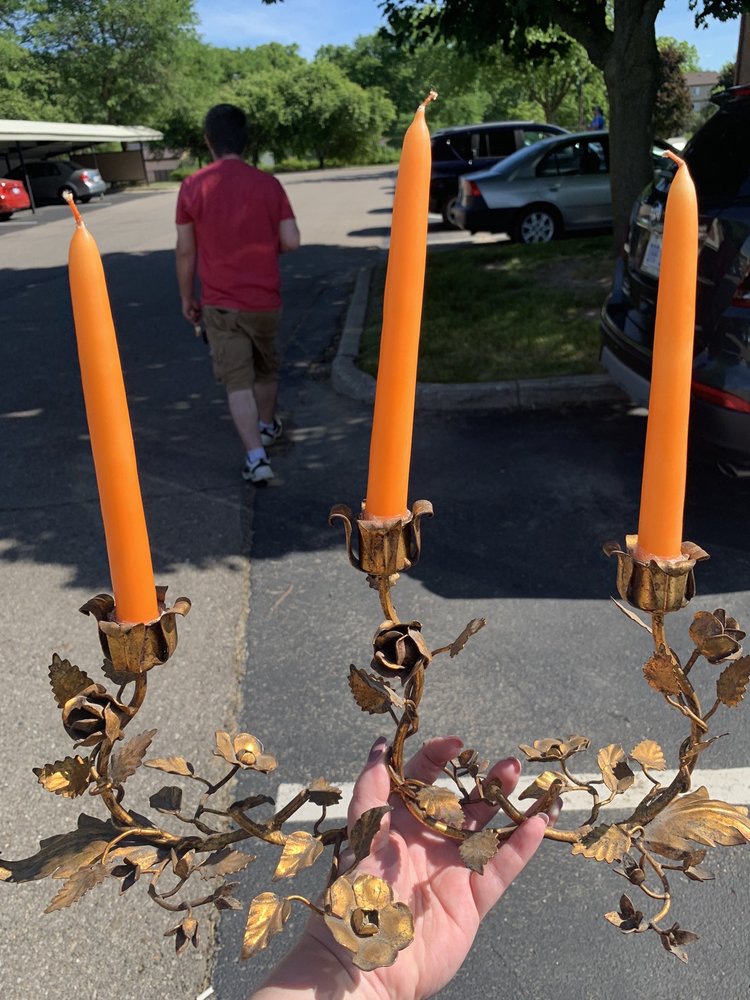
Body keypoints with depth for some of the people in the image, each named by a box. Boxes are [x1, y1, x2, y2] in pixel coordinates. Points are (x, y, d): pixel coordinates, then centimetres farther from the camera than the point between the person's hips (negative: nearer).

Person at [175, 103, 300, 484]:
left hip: (220, 303, -1)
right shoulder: (268, 183, -5)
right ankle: (268, 426, 42)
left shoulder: (192, 187, -6)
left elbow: (185, 251, -3)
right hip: (265, 300, 2)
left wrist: (187, 298, 9)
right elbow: (291, 241, -8)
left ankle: (256, 455, -11)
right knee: (266, 369, 22)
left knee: (237, 381, -1)